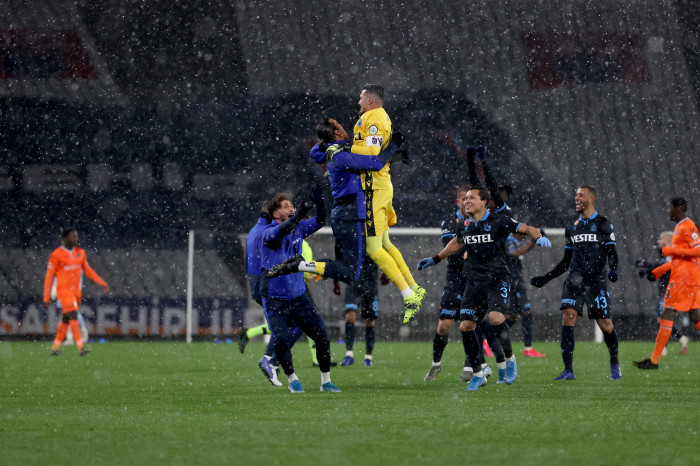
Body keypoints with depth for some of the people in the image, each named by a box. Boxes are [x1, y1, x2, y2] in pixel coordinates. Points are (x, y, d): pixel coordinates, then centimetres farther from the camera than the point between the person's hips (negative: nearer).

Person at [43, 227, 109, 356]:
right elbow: (49, 276, -6)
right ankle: (81, 347, -24)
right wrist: (46, 298, -7)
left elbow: (87, 270, 16)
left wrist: (102, 283, 6)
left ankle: (55, 347, 21)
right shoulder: (56, 255, -9)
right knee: (73, 317, -17)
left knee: (66, 321, 11)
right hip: (64, 291, -7)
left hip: (76, 291, 7)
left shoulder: (80, 252, 10)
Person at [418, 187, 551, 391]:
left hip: (497, 279, -5)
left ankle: (510, 360, -2)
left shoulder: (498, 221, -8)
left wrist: (539, 237, -26)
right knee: (466, 326, -4)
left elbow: (525, 228, -5)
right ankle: (478, 375, 9)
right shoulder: (464, 226, 9)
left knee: (495, 317, -27)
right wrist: (435, 259, 35)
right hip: (474, 281, 5)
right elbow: (457, 243, 29)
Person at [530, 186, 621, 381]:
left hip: (596, 281, -4)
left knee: (605, 324, -2)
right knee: (567, 319, -13)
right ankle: (568, 371, -15)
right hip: (574, 280, 4)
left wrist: (613, 270, -24)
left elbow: (611, 253, -4)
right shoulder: (572, 228, 17)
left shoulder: (603, 224, 3)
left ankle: (614, 364, 23)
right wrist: (545, 278, 19)